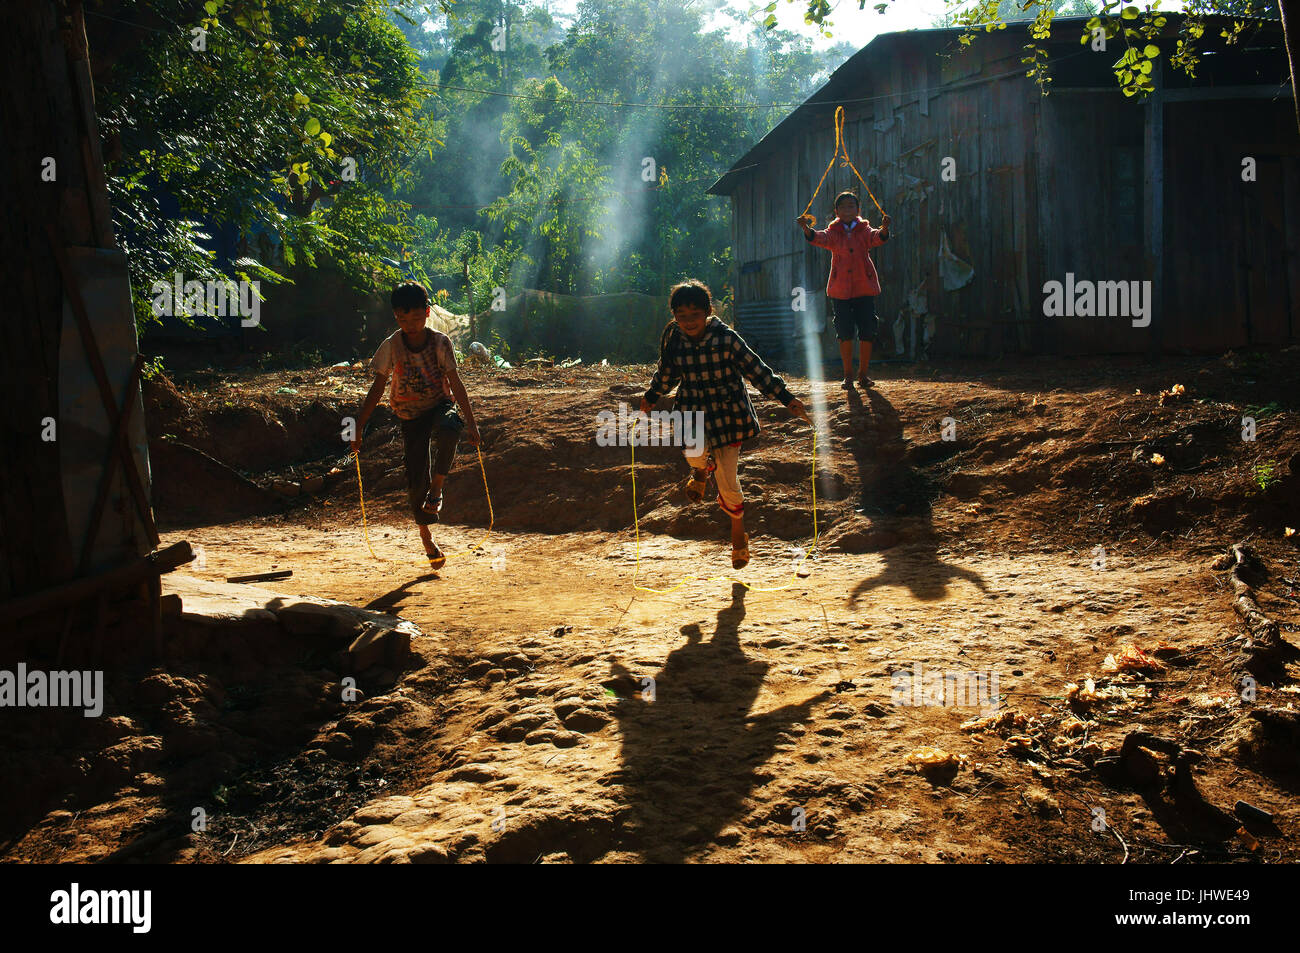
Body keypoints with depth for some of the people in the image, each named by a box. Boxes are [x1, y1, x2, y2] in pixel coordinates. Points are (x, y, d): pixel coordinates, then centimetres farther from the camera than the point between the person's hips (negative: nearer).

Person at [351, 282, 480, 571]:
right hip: (410, 415, 1)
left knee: (448, 430, -39)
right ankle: (427, 540, 15)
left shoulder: (440, 342, -10)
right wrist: (359, 426, -9)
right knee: (415, 479, -4)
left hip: (441, 405, -1)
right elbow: (378, 388, -5)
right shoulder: (392, 346, -10)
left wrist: (470, 421, -11)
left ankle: (436, 490, -18)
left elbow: (455, 382, -7)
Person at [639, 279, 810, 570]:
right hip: (693, 409, 2)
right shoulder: (671, 338, -4)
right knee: (695, 453, -28)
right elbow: (667, 372, 16)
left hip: (728, 412, -2)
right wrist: (650, 398, 24)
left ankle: (738, 532, 25)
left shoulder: (726, 339, -14)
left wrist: (787, 399, -8)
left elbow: (756, 370, -7)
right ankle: (701, 469, 13)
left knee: (728, 482, -3)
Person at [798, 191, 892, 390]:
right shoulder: (833, 232, 5)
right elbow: (820, 238, -13)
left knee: (867, 332, 1)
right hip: (840, 289, 0)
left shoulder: (865, 230, 6)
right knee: (845, 334, 0)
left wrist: (884, 228, -36)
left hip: (865, 288, 0)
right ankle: (848, 375, 11)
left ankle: (863, 373, 14)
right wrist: (806, 228, -34)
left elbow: (877, 238, -13)